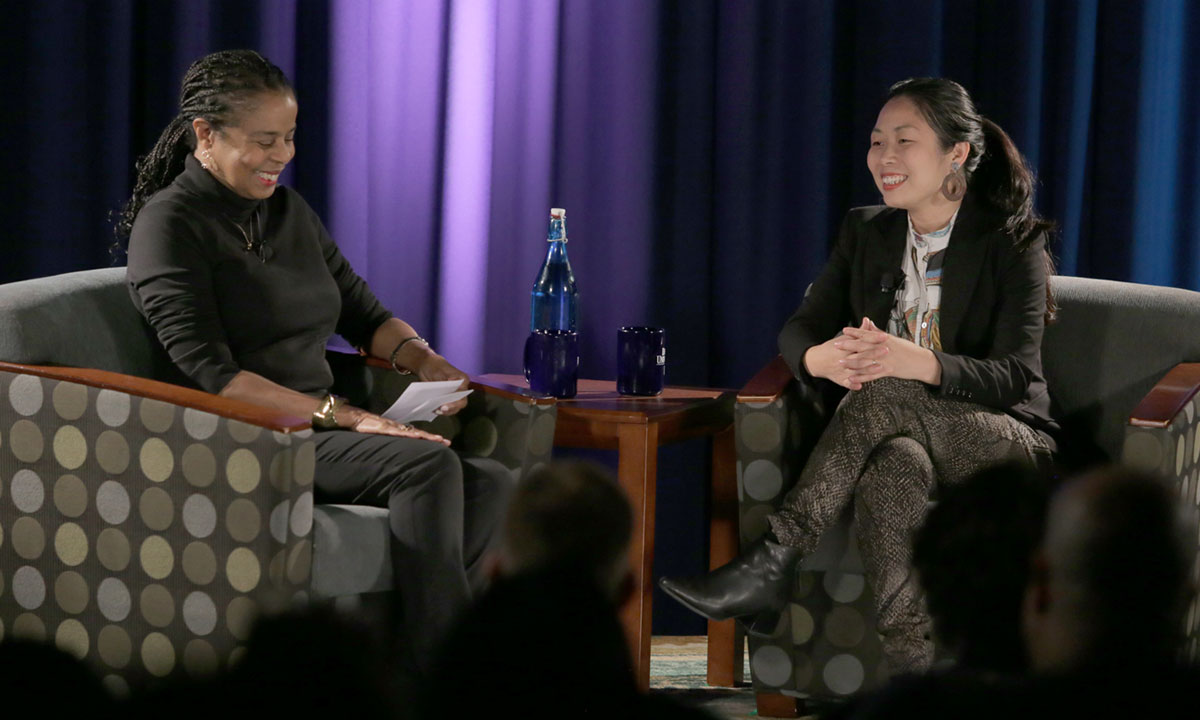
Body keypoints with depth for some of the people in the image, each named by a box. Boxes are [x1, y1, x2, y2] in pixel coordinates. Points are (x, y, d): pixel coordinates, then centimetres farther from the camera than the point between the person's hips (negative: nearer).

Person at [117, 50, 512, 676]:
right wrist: (342, 415, -23)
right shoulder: (170, 224, -7)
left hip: (314, 434, 8)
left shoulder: (288, 211, 17)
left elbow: (365, 314, 23)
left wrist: (424, 360, 0)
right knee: (428, 464, -30)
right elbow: (211, 375, -17)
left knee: (493, 489, -18)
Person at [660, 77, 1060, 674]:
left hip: (1008, 442, -3)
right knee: (892, 461, -37)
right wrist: (822, 358, -22)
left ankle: (773, 560, -36)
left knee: (884, 395, -34)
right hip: (902, 435, 3)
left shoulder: (1011, 242, -5)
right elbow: (799, 329, 6)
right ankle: (915, 674, -50)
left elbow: (1015, 376, -15)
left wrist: (919, 363, -36)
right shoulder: (865, 233, 11)